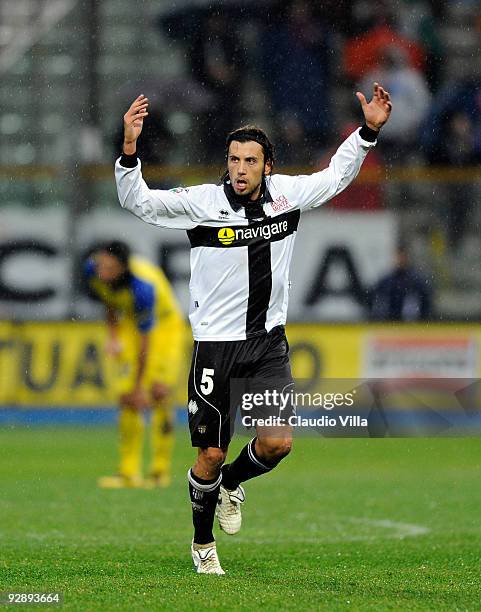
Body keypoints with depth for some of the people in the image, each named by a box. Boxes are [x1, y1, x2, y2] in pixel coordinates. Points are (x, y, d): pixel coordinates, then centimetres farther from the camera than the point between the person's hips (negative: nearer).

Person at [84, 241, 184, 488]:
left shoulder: (142, 287, -39)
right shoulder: (92, 271, -21)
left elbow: (145, 341, -30)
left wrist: (139, 386, -23)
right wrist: (112, 336, -7)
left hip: (163, 323, -5)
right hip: (128, 325, 5)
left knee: (159, 392, -19)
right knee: (126, 399, -6)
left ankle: (161, 471, -10)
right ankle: (129, 472, -4)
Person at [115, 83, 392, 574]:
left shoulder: (285, 194, 0)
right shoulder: (202, 202, -11)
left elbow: (336, 176, 16)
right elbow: (138, 202, -17)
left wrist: (368, 130, 8)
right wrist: (129, 149, -31)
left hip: (269, 343, 3)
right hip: (216, 345, -3)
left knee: (277, 444, -9)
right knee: (211, 454, -1)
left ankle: (232, 483, 26)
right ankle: (202, 543, 23)